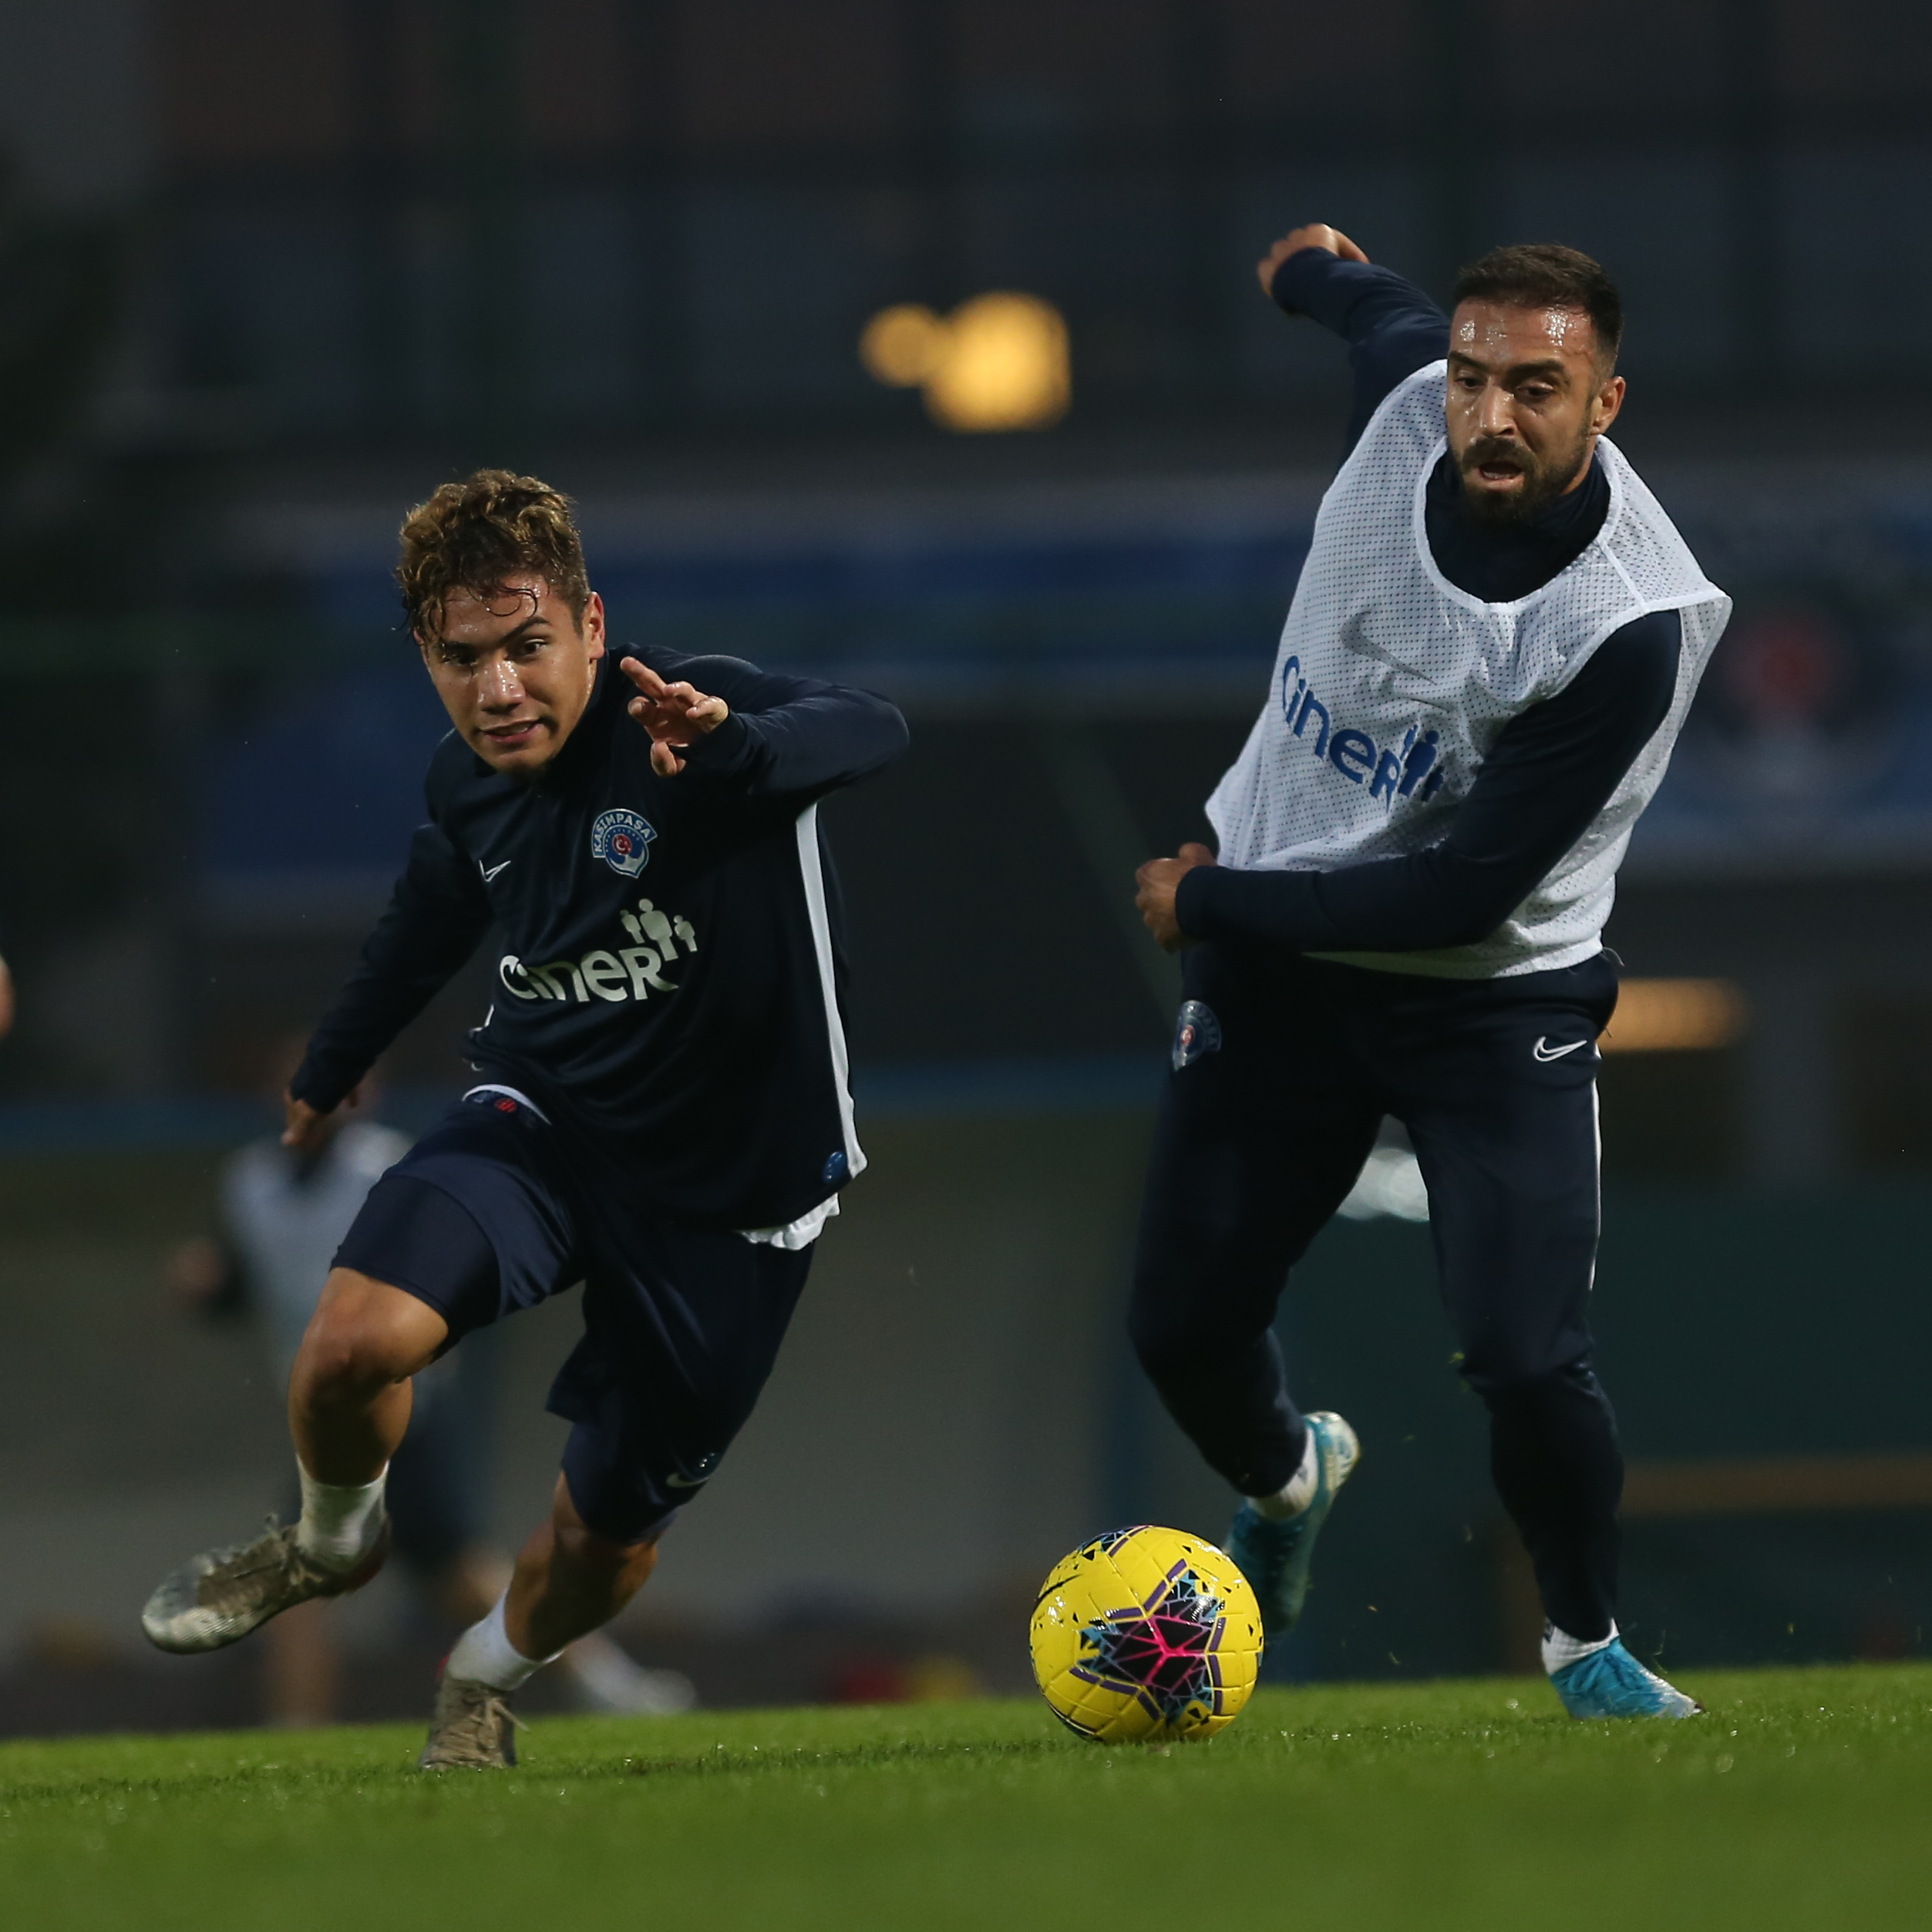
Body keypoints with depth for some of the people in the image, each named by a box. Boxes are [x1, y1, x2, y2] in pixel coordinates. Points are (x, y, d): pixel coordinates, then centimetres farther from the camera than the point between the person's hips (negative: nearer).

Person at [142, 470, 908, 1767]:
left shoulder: (694, 718, -23)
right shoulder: (469, 787, -5)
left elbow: (869, 732, -44)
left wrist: (730, 744, -65)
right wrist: (332, 1069, 35)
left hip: (734, 1179, -3)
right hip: (544, 1122, 3)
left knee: (606, 1539, 7)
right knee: (356, 1338, -25)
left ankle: (491, 1678, 43)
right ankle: (336, 1537, 9)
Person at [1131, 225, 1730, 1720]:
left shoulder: (1631, 626, -30)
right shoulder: (1409, 401, -15)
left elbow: (1462, 891, -26)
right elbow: (1385, 309, 14)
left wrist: (1213, 903, -17)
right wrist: (1323, 270, 38)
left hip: (1491, 996, -5)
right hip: (1276, 971, 5)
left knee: (1528, 1360, -18)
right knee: (1183, 1327, 8)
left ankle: (1588, 1641, 11)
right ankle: (1287, 1478, 45)